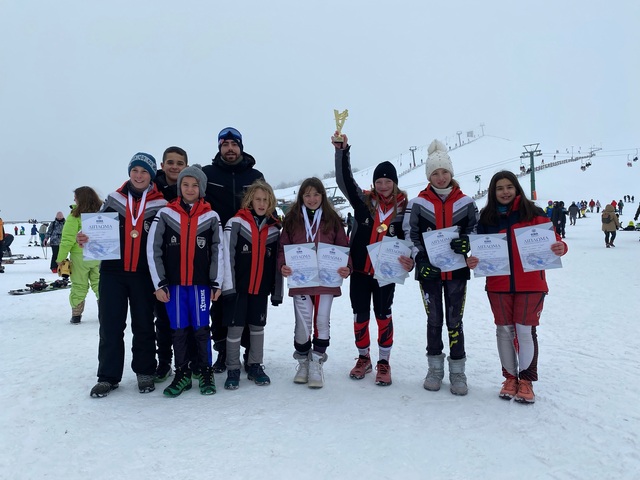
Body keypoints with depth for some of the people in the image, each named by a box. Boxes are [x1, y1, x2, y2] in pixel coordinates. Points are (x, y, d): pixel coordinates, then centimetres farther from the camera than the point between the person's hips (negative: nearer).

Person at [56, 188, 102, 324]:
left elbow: (68, 239, -12)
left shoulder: (75, 216, -11)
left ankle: (76, 314, 13)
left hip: (80, 256, -2)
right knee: (99, 284, 12)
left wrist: (60, 258, -5)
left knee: (79, 286, 9)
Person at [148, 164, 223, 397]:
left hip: (200, 283, 0)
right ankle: (182, 374, 21)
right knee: (178, 330, 7)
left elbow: (218, 252, 5)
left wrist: (217, 283, 2)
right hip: (173, 283, 1)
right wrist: (159, 284, -2)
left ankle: (206, 373, 18)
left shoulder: (211, 217, 1)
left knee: (201, 328, 3)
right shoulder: (165, 214, 0)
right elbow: (153, 250, 1)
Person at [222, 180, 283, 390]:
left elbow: (276, 263, 8)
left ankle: (255, 366, 27)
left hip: (261, 288, 3)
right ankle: (233, 370, 16)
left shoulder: (274, 229, 6)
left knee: (258, 326, 12)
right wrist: (228, 285, -13)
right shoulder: (236, 224, -5)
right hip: (238, 286, -3)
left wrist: (277, 292, 7)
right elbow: (228, 256, -9)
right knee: (235, 328, 2)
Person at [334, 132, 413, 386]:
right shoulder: (363, 200, -2)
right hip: (359, 268, 1)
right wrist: (342, 150, -23)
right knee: (360, 315, 10)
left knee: (383, 315, 5)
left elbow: (407, 238, -1)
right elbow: (344, 180, -13)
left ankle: (384, 363, 20)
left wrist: (409, 260, -19)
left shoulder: (403, 206, -2)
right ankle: (363, 358, 28)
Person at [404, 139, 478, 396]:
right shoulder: (418, 203, -1)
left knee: (454, 320, 5)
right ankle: (435, 368, 24)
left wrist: (465, 242, -12)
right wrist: (422, 259, -13)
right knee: (434, 320, 9)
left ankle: (457, 371, 19)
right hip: (429, 271, 0)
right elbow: (409, 235, -1)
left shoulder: (465, 202, 2)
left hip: (457, 271, 0)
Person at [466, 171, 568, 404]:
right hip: (498, 286, 2)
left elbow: (551, 240, -1)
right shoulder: (487, 219, 5)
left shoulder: (533, 213, -1)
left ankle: (526, 380, 17)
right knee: (504, 330, 9)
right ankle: (510, 377, 25)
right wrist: (472, 261, -13)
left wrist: (560, 248, -23)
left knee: (525, 330, 1)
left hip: (530, 285, -2)